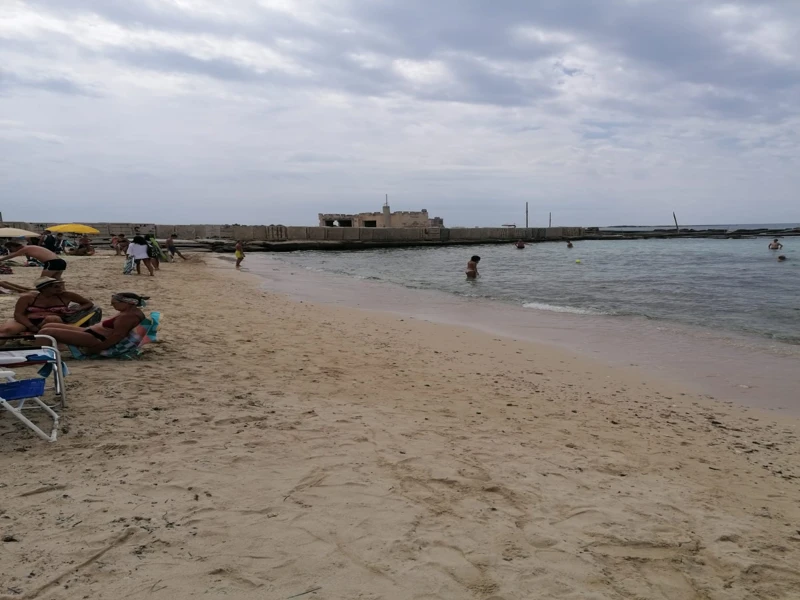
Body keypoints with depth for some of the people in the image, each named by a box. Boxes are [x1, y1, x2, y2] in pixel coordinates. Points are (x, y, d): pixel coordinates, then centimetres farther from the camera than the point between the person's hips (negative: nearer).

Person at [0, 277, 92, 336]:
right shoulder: (28, 297, 2)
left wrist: (77, 309, -10)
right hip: (26, 322, 1)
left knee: (52, 318, -35)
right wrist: (32, 327, -20)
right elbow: (18, 314, -4)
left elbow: (89, 303, 12)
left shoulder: (66, 296, 4)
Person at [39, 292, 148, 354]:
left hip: (96, 339, -12)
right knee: (47, 326, 16)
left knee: (46, 332, -15)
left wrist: (96, 349, -23)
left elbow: (118, 335, -26)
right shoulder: (129, 312, 12)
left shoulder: (128, 316, -21)